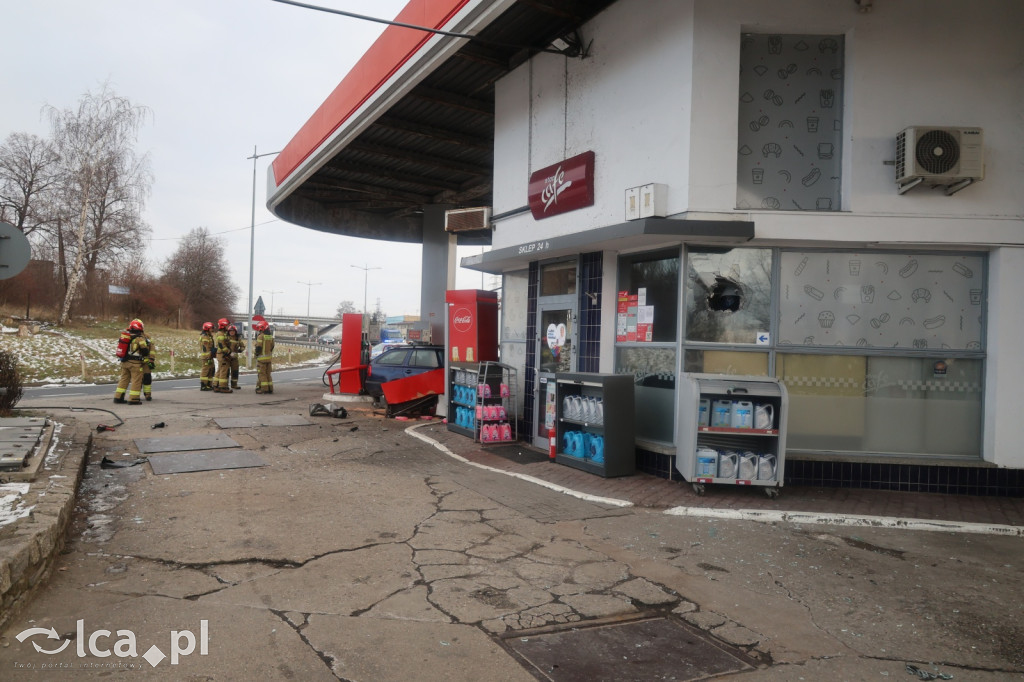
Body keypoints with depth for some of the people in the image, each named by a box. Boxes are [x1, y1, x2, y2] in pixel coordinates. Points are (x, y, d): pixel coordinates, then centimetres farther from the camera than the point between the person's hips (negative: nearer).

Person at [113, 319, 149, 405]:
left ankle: (118, 397, 20)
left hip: (124, 361, 7)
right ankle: (133, 399, -1)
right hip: (135, 363, -7)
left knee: (124, 379, 16)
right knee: (136, 380, 1)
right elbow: (145, 351, -11)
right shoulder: (140, 338, -12)